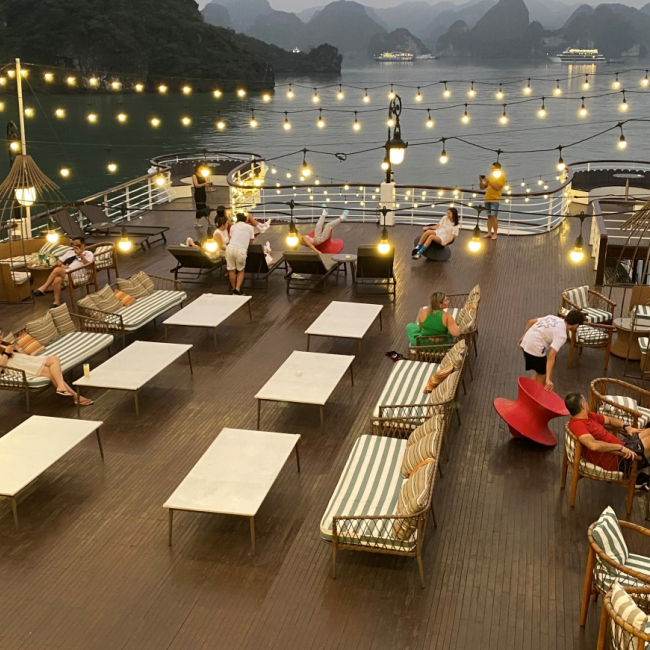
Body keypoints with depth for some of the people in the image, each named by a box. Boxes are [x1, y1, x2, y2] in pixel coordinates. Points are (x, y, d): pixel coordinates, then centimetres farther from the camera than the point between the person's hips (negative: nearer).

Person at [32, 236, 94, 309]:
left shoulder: (88, 254, 14)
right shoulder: (70, 251, 29)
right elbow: (58, 261, 25)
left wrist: (81, 255, -10)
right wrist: (61, 265, 3)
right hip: (64, 274, 5)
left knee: (57, 270, -29)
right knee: (57, 279, -34)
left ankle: (43, 288, -20)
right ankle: (57, 302, -33)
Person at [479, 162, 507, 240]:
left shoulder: (501, 177, -1)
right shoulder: (490, 177, 17)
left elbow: (497, 187, -16)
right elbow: (482, 187, 17)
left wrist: (488, 181, -15)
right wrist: (481, 180, 0)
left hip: (495, 200, -6)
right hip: (487, 199, 6)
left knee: (494, 216, -11)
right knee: (489, 216, 7)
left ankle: (495, 234, -8)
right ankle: (489, 233, 9)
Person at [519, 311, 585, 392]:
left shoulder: (553, 318, 9)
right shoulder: (561, 335, -15)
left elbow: (531, 321, 13)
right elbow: (551, 356, -25)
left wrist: (523, 336, 26)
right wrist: (548, 379, -30)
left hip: (526, 342, 9)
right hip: (535, 348, -9)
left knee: (540, 371, 25)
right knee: (543, 374, 11)